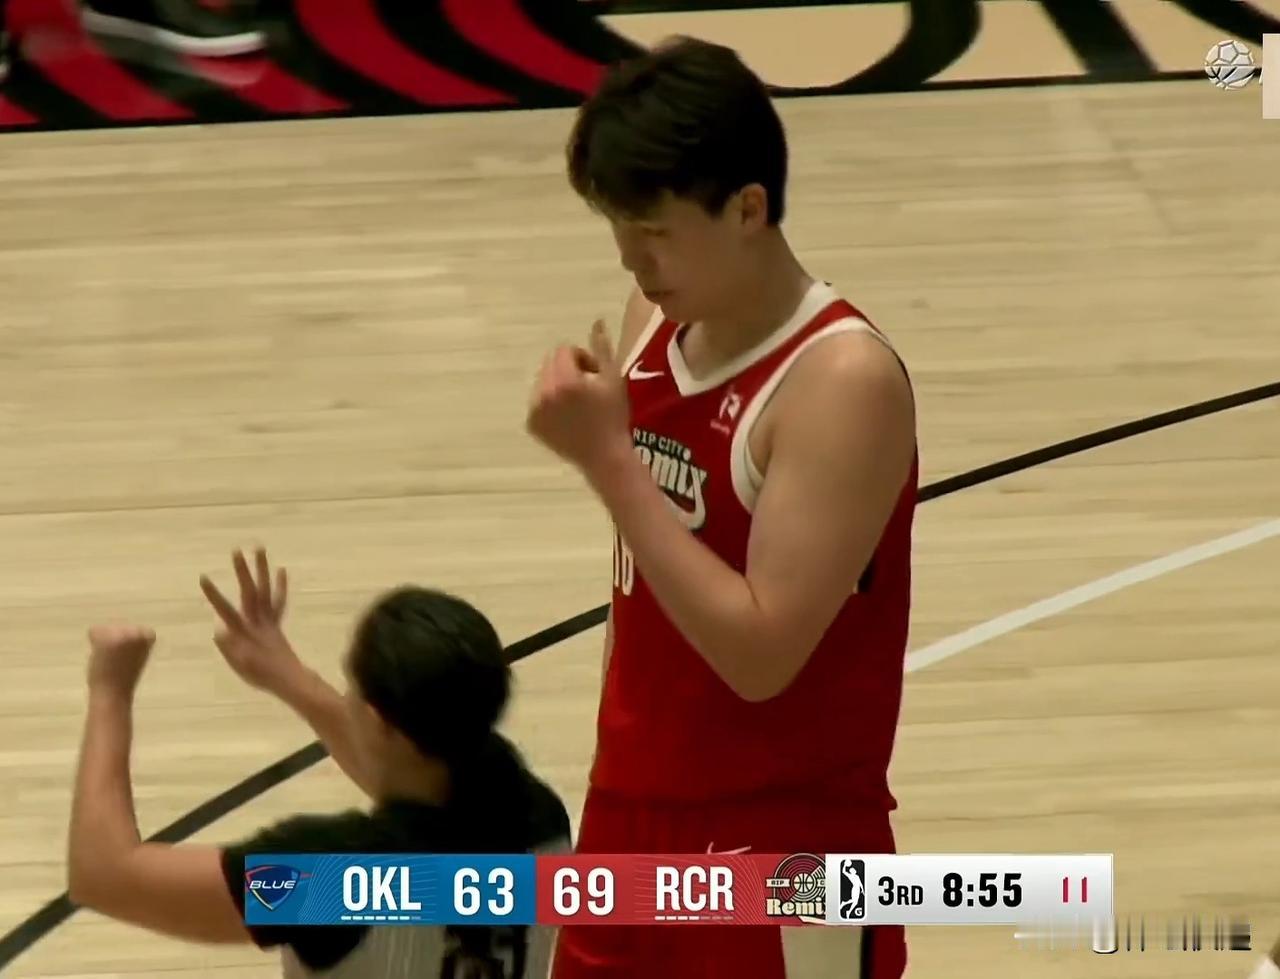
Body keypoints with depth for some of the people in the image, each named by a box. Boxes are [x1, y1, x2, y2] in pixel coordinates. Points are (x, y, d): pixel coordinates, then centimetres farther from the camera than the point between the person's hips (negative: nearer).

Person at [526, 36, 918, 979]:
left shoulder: (843, 382, -21)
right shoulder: (656, 325, 3)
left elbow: (761, 651, -26)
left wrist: (608, 459, -27)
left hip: (783, 868, -8)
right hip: (637, 829, 8)